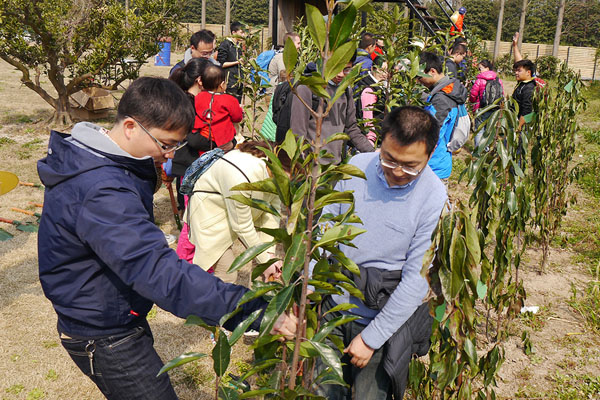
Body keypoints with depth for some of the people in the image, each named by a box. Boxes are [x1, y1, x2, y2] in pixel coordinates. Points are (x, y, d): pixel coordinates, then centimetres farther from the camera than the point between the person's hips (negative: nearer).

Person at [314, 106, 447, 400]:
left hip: (389, 318, -3)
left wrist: (371, 338, -14)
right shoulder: (357, 166, -7)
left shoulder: (435, 198, -18)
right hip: (336, 306, 4)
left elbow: (417, 279, -16)